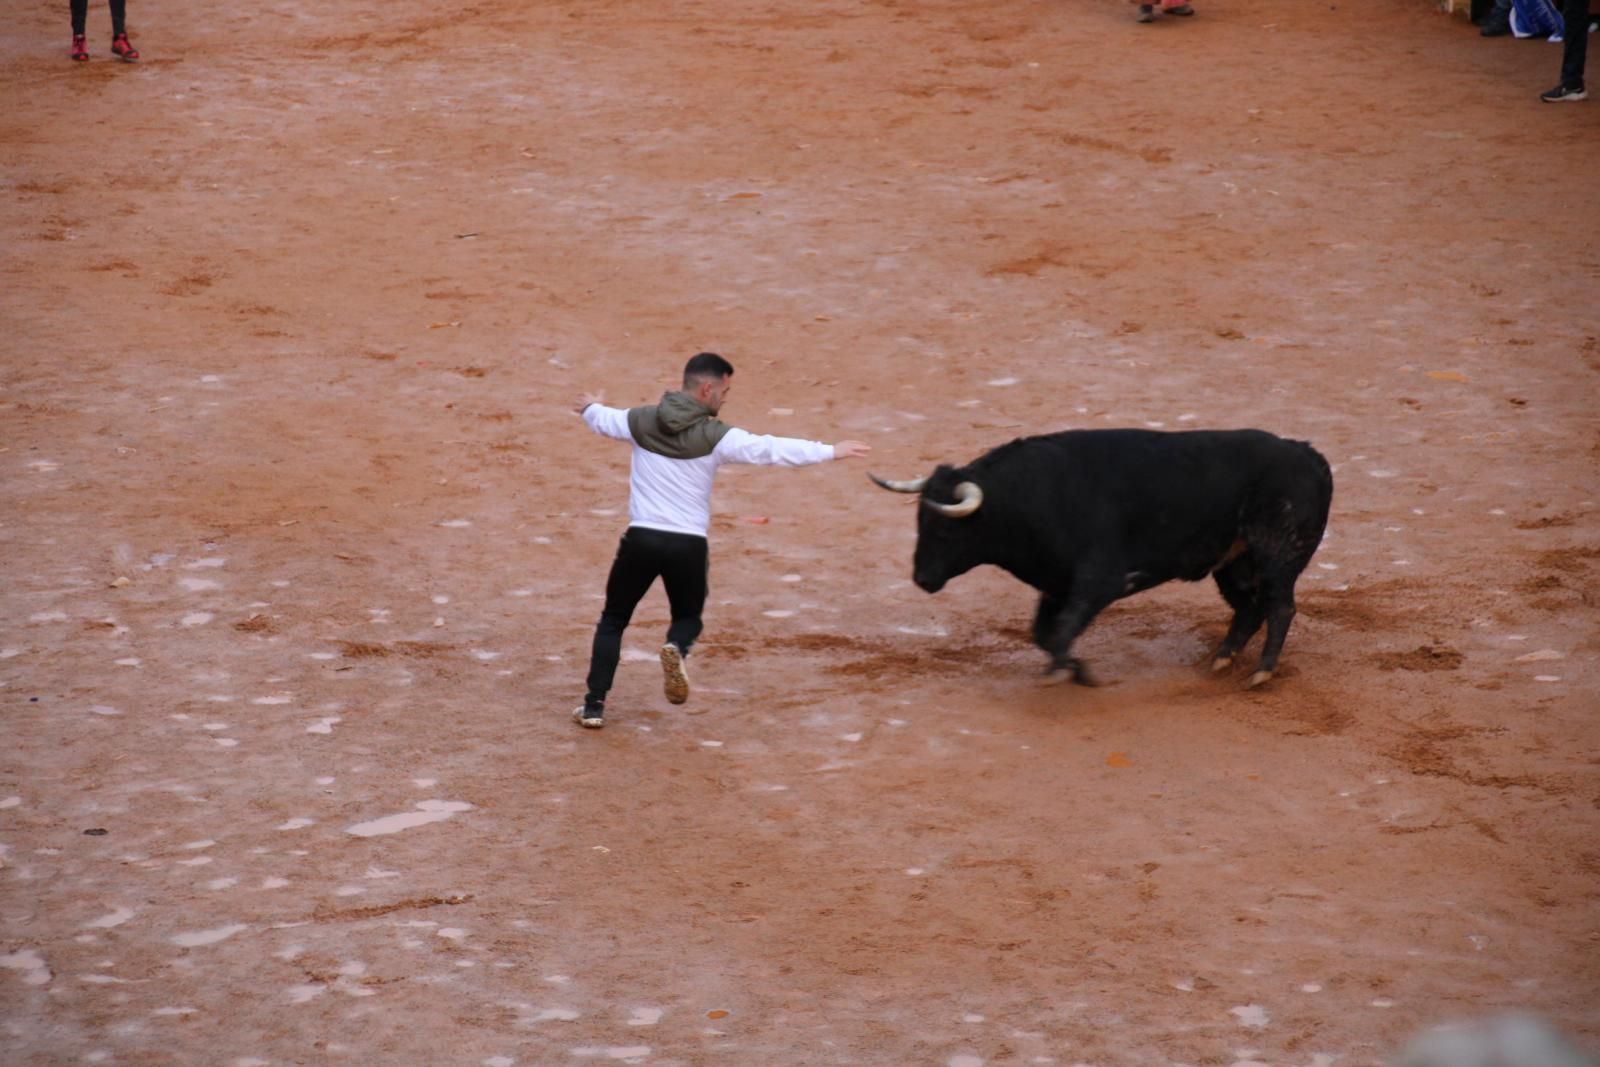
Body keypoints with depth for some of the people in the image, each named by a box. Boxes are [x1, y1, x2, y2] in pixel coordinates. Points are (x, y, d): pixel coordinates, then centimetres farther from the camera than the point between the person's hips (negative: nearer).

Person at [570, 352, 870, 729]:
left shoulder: (640, 421, 1)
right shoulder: (716, 436, -10)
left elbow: (602, 420, 22)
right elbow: (773, 450, -9)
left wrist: (592, 406, 47)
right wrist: (831, 451, -1)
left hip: (641, 539, 2)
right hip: (689, 545, -2)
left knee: (613, 619, 16)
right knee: (687, 617, 21)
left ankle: (594, 705, 7)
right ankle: (677, 649, -15)